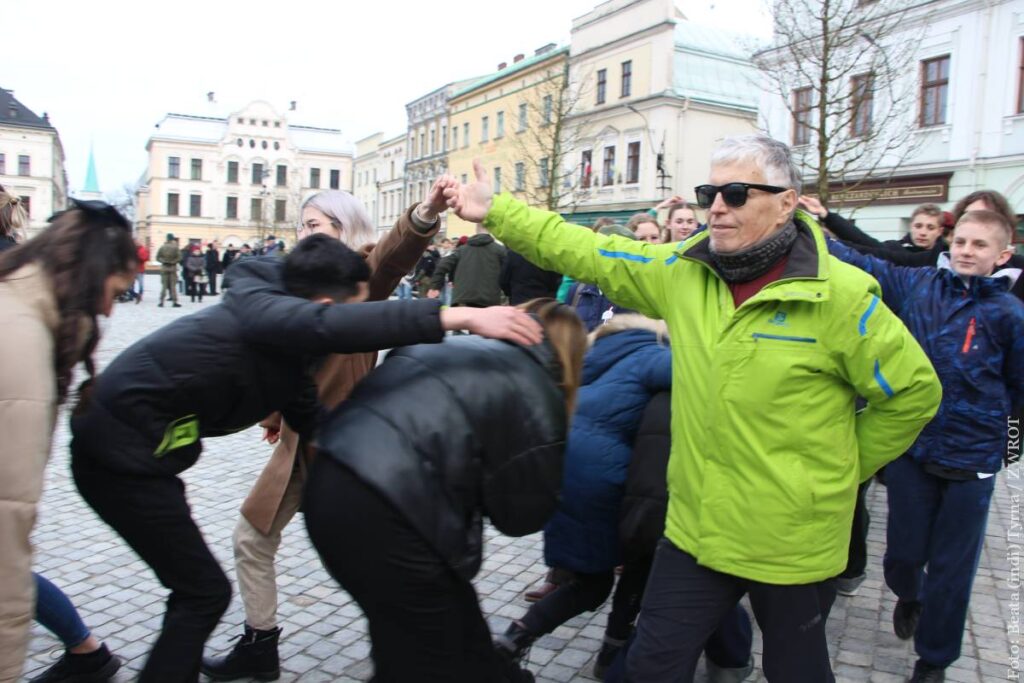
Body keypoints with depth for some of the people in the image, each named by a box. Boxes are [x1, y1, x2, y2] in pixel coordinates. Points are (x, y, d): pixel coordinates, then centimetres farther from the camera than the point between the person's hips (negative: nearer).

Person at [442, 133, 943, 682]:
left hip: (793, 543, -3)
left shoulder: (839, 294, -15)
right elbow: (586, 253, -2)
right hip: (695, 530, 4)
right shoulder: (684, 272, -3)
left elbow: (914, 391, -5)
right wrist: (495, 212, -6)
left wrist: (844, 468, -2)